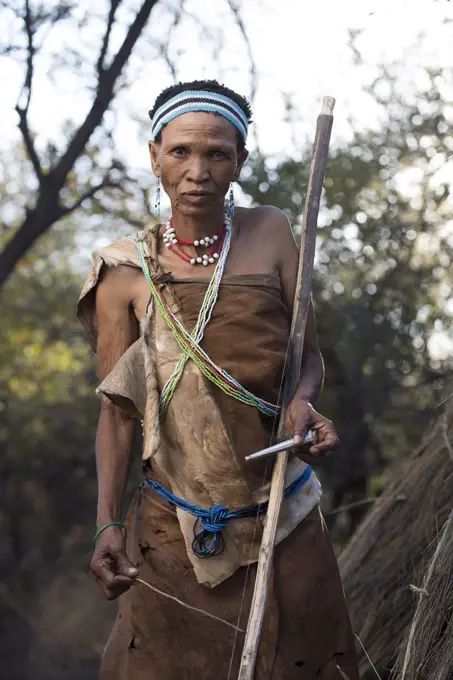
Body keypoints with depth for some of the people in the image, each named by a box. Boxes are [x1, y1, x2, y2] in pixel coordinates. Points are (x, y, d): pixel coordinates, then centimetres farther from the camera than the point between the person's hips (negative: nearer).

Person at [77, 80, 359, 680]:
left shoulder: (269, 235, 2)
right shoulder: (126, 274, -1)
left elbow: (309, 350, 6)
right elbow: (118, 408, -1)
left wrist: (303, 401, -17)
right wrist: (107, 523, -10)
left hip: (283, 513, 1)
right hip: (175, 523, -1)